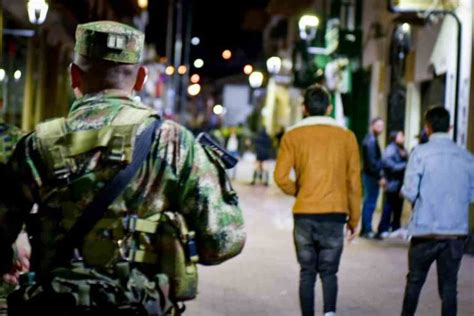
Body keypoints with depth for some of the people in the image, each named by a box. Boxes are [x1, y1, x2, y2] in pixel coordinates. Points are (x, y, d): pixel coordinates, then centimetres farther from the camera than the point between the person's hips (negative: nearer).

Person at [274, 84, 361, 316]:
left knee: (307, 272, 11)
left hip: (304, 214, 0)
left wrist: (298, 191, 11)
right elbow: (354, 182, 5)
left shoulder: (293, 136, 1)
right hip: (335, 214, 0)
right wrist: (354, 219, 12)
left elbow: (281, 177, -8)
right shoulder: (346, 137, 4)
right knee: (328, 271, 8)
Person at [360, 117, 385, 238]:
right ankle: (367, 230, -3)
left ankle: (365, 229, 20)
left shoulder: (370, 139, 16)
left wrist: (379, 176, 17)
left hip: (369, 175, 10)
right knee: (370, 203, -6)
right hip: (372, 176, -10)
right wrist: (379, 177, -19)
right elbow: (372, 162, -21)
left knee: (368, 202, 14)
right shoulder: (371, 141, -16)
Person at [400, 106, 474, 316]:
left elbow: (409, 191, -11)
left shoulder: (421, 153, -7)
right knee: (449, 285, 6)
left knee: (414, 281, 15)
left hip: (426, 230, -2)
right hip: (457, 231, 2)